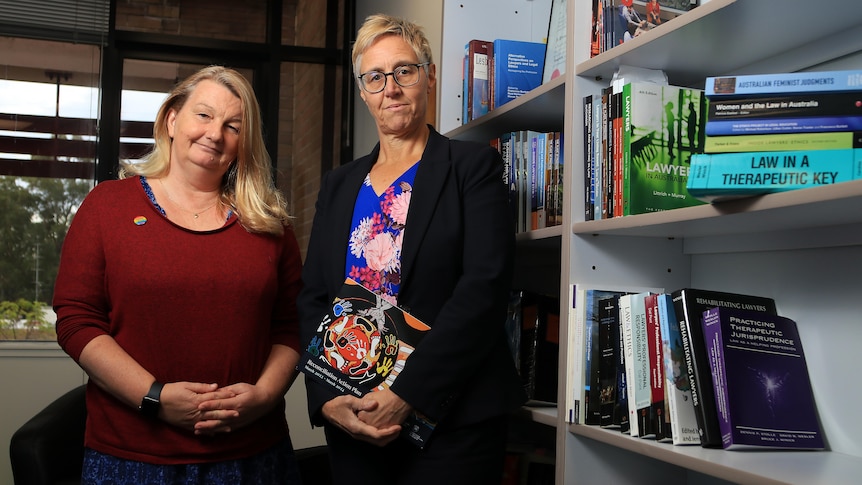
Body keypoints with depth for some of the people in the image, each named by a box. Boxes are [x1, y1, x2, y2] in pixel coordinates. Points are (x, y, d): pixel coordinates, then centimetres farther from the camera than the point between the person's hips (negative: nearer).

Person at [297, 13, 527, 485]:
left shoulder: (472, 165, -2)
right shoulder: (338, 185, 12)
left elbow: (484, 290, -12)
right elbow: (312, 298, 8)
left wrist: (405, 395, -18)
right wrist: (327, 398, -7)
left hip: (452, 417, -4)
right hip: (350, 421, 4)